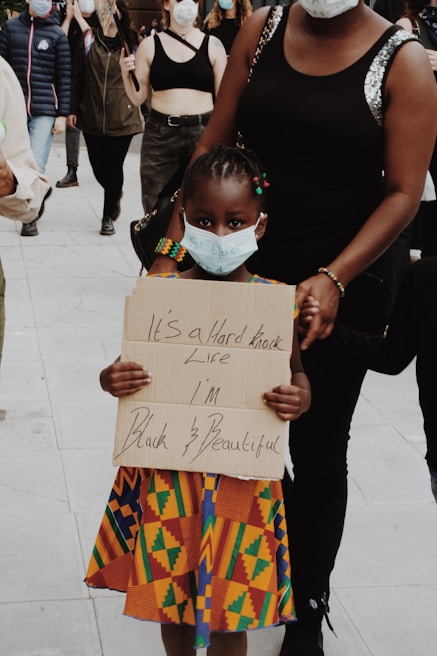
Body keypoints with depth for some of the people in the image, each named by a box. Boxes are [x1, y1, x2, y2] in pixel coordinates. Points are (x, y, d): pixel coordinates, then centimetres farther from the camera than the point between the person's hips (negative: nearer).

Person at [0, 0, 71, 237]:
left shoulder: (57, 34, 2)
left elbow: (64, 77, 2)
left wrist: (62, 114, -2)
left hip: (45, 110, -2)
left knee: (36, 166, -7)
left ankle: (31, 216, 6)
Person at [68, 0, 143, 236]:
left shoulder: (131, 42, 2)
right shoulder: (89, 39, 3)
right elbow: (77, 75, 4)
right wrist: (72, 109, 3)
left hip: (122, 117, -1)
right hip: (92, 116, 1)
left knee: (114, 166, 0)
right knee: (98, 166, 7)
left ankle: (108, 216, 15)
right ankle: (115, 195, 39)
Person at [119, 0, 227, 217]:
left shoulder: (212, 45, 5)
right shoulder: (150, 45, 7)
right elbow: (138, 98, 10)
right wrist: (125, 74, -7)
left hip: (203, 133, -1)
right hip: (160, 134, 1)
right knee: (156, 209, 2)